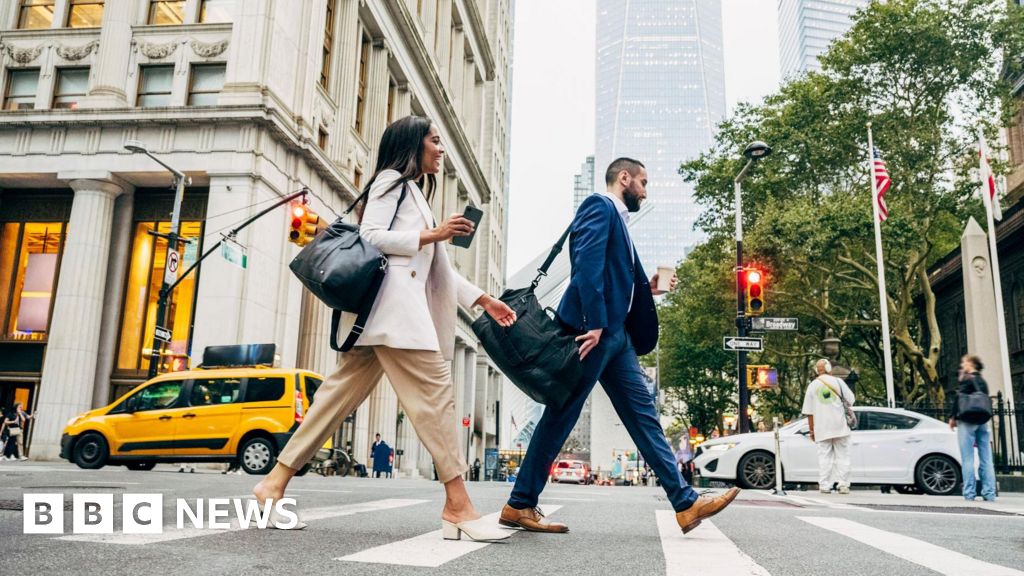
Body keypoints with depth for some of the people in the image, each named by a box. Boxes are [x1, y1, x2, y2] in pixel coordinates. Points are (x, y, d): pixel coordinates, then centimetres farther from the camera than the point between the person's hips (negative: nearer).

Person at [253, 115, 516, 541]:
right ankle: (457, 507, -14)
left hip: (400, 307, 10)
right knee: (435, 392, -14)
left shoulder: (414, 192, 31)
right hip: (391, 302, -10)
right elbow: (371, 235, -11)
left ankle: (276, 481, 7)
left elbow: (437, 267, 27)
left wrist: (483, 299, 21)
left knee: (343, 393, 4)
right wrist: (431, 235, -11)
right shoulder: (392, 180, 4)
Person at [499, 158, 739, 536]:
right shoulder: (599, 206, -3)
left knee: (643, 414, 6)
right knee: (561, 417, -4)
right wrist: (594, 323, -25)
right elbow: (587, 263, -19)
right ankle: (519, 505, 6)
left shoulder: (617, 219, 25)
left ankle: (686, 504, 9)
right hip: (594, 330, -10)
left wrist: (647, 288, 12)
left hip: (615, 334, 10)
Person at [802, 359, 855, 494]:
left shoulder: (812, 385, 4)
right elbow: (851, 400, 1)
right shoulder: (837, 381, 1)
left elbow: (809, 411, 3)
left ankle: (824, 486, -1)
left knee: (824, 456, 3)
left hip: (821, 428, 1)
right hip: (840, 426, -1)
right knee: (842, 455, 6)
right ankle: (843, 485, 2)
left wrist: (812, 430, 9)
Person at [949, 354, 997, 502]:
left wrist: (953, 417, -1)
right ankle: (989, 493, 4)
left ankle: (969, 493, -7)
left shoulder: (967, 379, -5)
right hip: (983, 421, 7)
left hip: (967, 421, -7)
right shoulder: (983, 382, 16)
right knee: (986, 459, 4)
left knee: (968, 459, -5)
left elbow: (958, 399, -10)